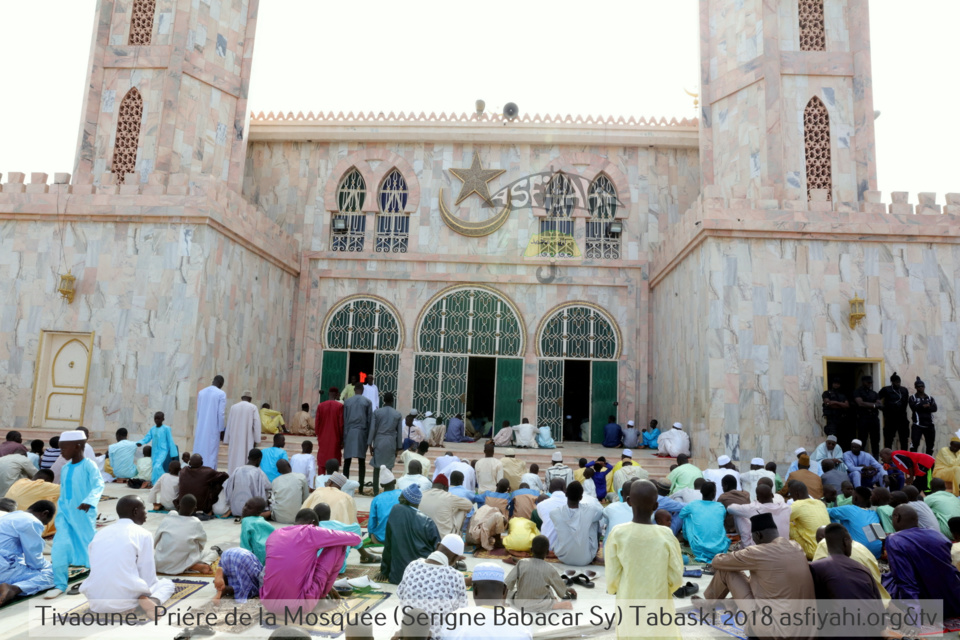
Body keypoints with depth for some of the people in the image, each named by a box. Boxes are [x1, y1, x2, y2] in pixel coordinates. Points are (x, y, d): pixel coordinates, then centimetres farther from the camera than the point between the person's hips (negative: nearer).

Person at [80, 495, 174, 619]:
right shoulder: (143, 534, -3)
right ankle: (150, 600, -11)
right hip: (125, 599, -5)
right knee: (167, 583, 22)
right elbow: (148, 577, -1)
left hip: (96, 601, 5)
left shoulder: (100, 533, 14)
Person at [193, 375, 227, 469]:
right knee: (211, 453, -2)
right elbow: (221, 413, -10)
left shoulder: (201, 392, 8)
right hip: (213, 428, -5)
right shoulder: (221, 394, -8)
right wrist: (221, 430, -4)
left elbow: (198, 412, 11)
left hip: (201, 428, 5)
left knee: (199, 452, 10)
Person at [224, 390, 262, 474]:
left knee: (234, 459, 7)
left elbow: (228, 424, 10)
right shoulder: (253, 407, -2)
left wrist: (227, 440, 16)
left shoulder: (233, 407, 6)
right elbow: (257, 424, -6)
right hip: (247, 439, -3)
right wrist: (256, 440, 0)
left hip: (234, 439, 3)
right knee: (245, 458, -2)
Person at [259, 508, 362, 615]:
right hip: (300, 605, -6)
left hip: (269, 603, 6)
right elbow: (355, 539, 5)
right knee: (339, 544, 6)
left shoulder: (274, 535, 10)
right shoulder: (312, 532, -4)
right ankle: (323, 593, 22)